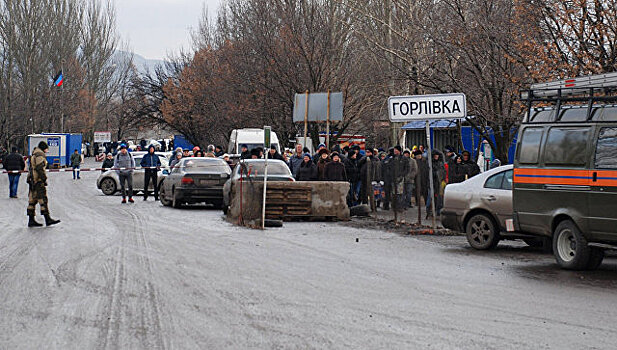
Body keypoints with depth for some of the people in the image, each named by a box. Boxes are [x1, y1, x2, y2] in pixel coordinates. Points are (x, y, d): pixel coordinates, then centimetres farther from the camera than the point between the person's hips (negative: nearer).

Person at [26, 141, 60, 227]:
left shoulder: (34, 155, 20)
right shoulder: (40, 155, -12)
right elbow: (40, 168, -20)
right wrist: (44, 179, -19)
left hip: (33, 180, 10)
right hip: (38, 180, -10)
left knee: (32, 200, 8)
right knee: (43, 199, -10)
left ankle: (31, 220, 9)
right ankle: (48, 219, -12)